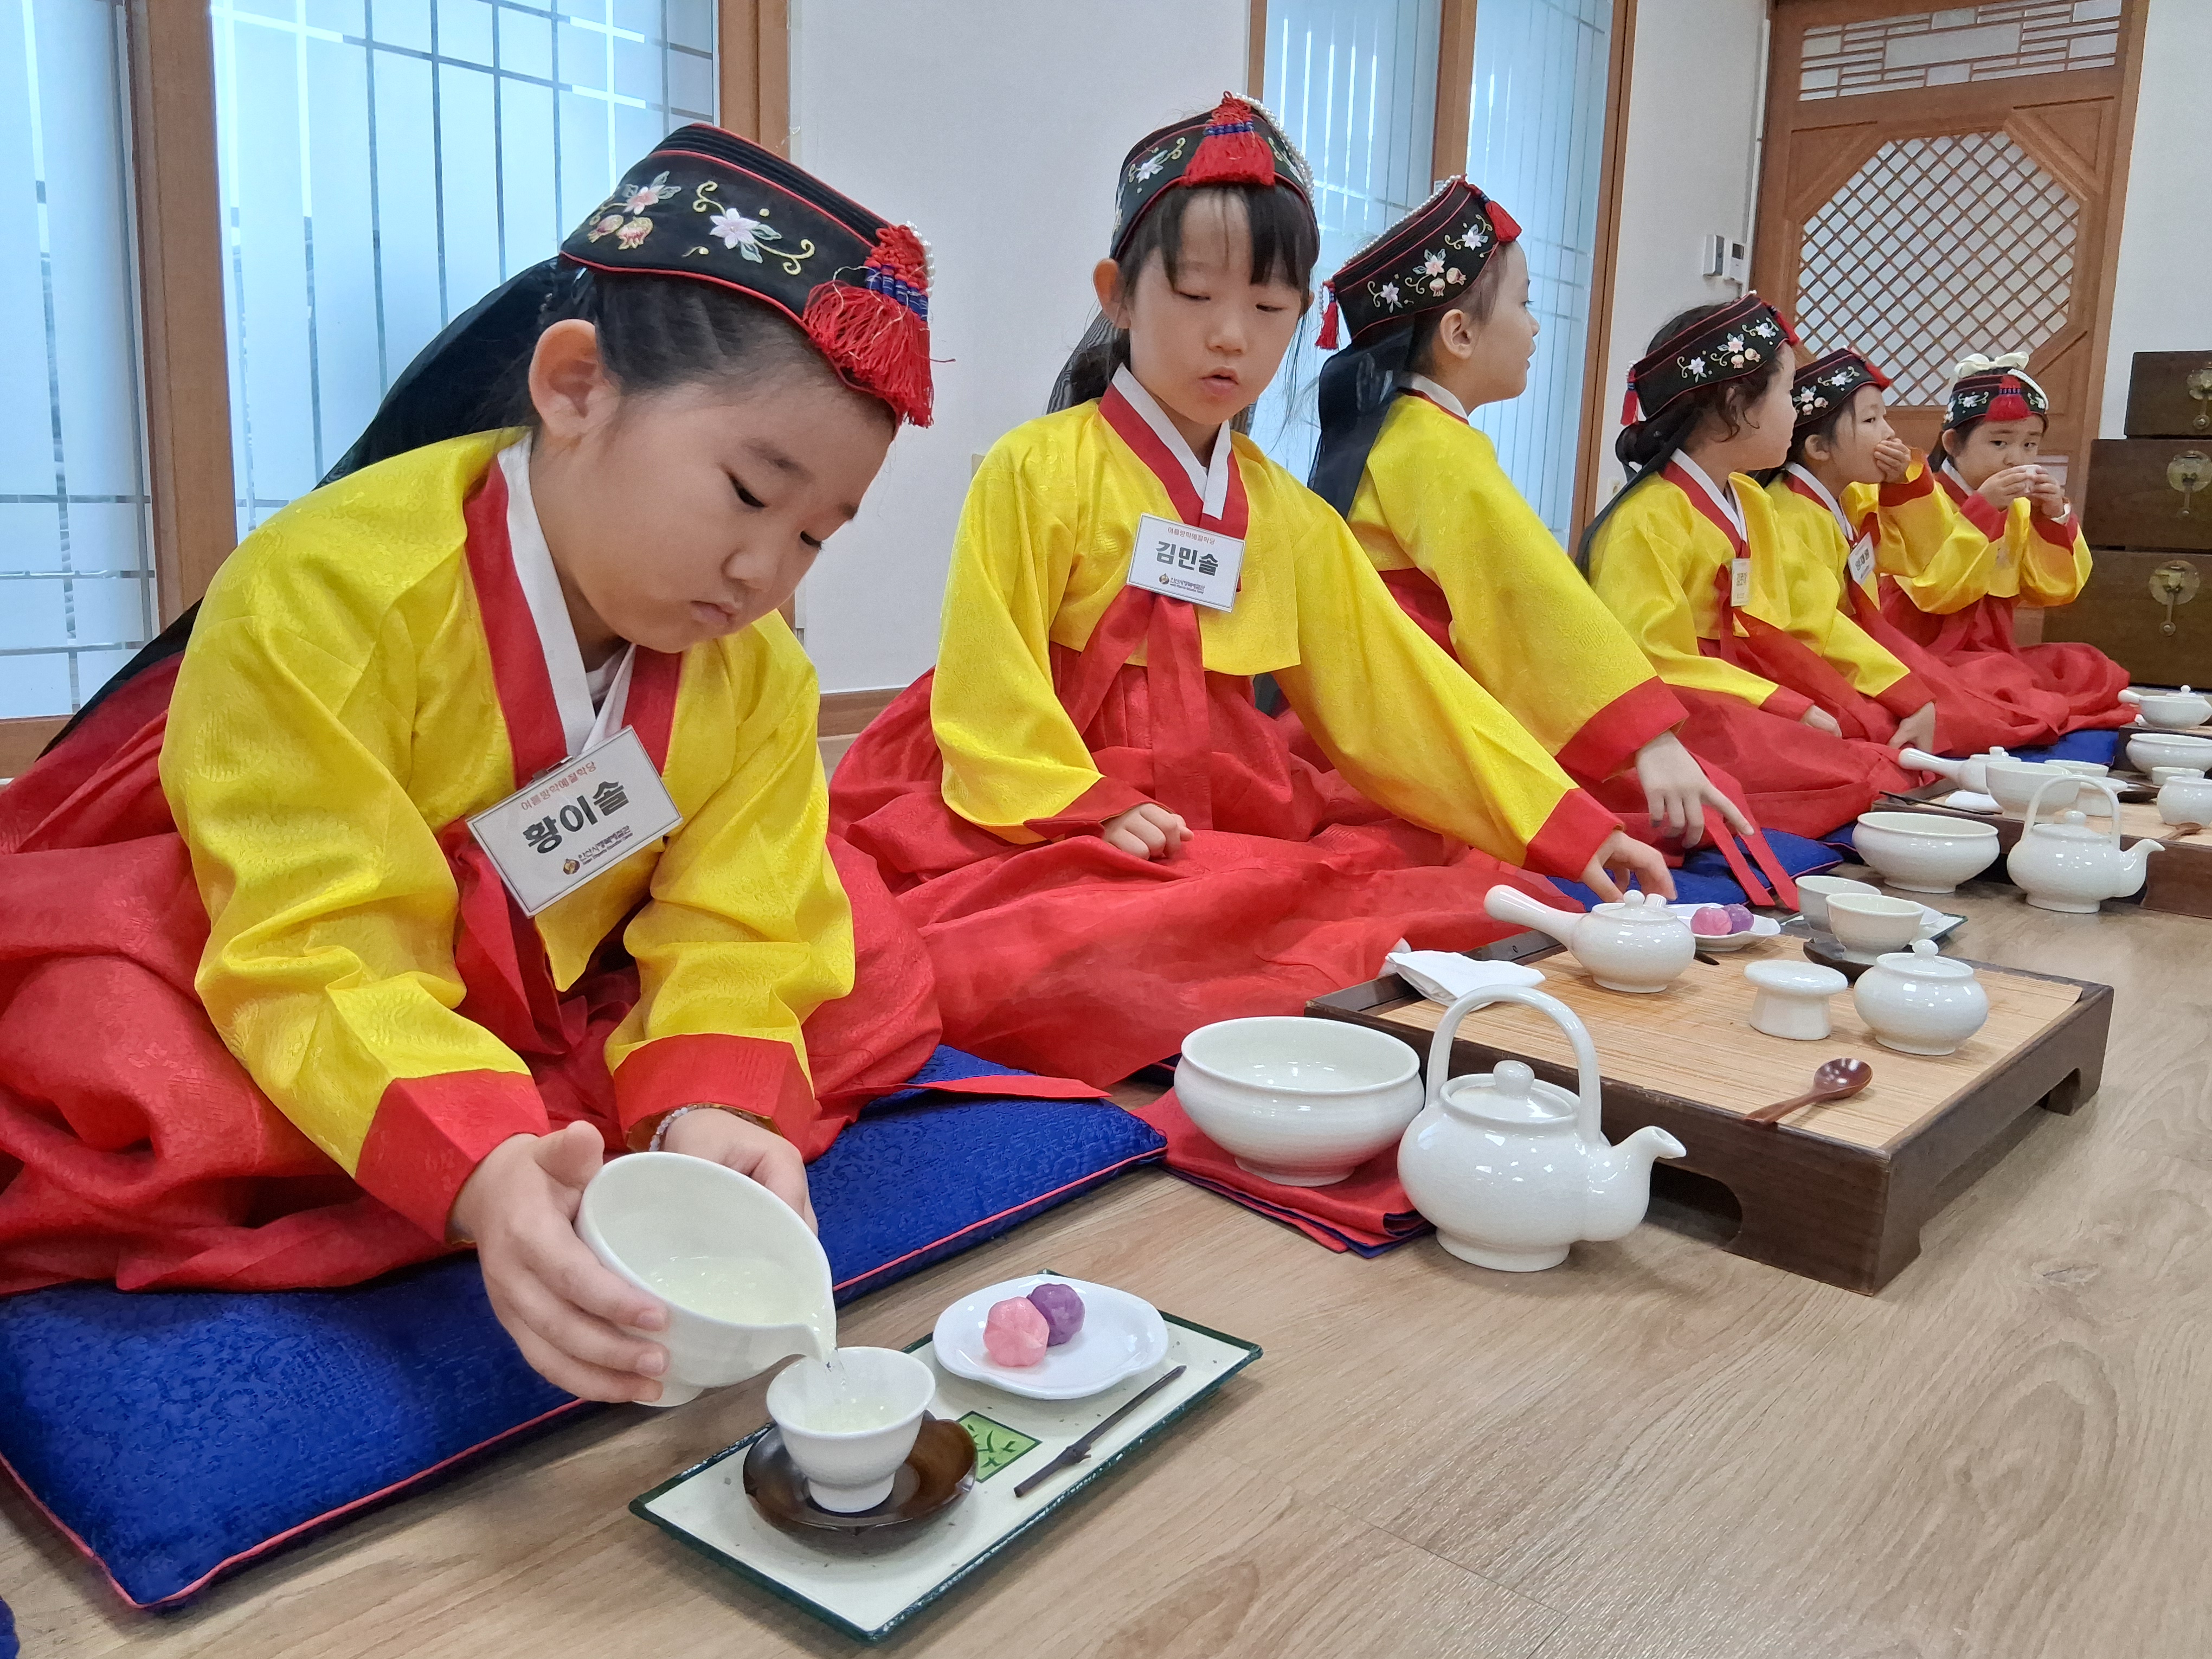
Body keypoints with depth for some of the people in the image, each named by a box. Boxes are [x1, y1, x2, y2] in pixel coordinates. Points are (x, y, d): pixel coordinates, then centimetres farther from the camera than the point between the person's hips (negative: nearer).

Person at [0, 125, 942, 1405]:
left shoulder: (760, 672, -10)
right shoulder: (327, 588, -27)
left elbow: (736, 939, -16)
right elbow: (322, 953, -32)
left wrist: (710, 1110, -38)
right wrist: (478, 1172, -49)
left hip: (563, 1003, 5)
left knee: (876, 984, -9)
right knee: (124, 1070, -35)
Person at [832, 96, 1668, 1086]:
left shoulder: (1291, 520, 14)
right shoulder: (1038, 469, -4)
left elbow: (1394, 692, 11)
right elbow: (988, 681, -7)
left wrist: (1565, 830, 5)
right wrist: (1093, 809, -20)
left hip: (1225, 819, 5)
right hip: (1047, 822, -4)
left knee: (1467, 887, -12)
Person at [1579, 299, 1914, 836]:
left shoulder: (1751, 504, 14)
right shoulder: (1648, 518, -15)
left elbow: (1763, 636, 13)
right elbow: (1657, 666, -20)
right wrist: (1794, 710, -20)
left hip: (1743, 698, 10)